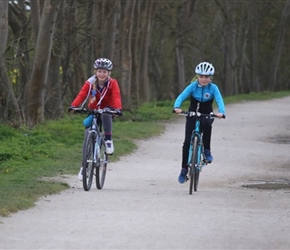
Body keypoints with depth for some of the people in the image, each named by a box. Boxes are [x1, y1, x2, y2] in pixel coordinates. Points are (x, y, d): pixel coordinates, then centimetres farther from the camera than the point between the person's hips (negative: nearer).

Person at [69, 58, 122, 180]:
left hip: (108, 109, -2)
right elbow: (81, 95, -26)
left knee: (105, 114, -40)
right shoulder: (90, 83, -14)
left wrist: (118, 108, -50)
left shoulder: (112, 83, -16)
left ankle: (108, 140, -22)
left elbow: (116, 96, -30)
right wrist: (73, 106, -46)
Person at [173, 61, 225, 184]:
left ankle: (207, 150, -21)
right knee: (187, 142, -10)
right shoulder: (193, 86, -14)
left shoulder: (213, 88, -14)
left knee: (206, 124, -38)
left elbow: (219, 101, -26)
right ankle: (184, 169, 3)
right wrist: (177, 107, -45)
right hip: (192, 115, 1)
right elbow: (181, 96, -24)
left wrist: (221, 112, -47)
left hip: (206, 115, -1)